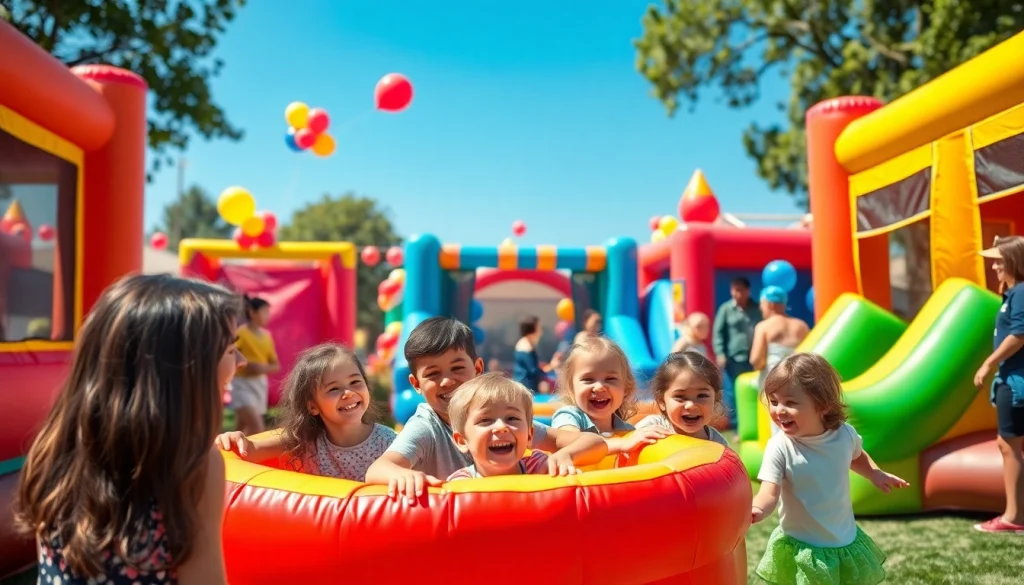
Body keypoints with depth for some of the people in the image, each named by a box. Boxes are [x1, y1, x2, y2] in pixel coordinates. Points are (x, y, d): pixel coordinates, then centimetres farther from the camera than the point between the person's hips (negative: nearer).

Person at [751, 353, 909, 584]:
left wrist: (876, 474, 0)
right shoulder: (779, 448, -23)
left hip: (847, 543, 4)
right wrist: (757, 509, -52)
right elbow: (770, 493, -31)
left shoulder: (845, 434, -9)